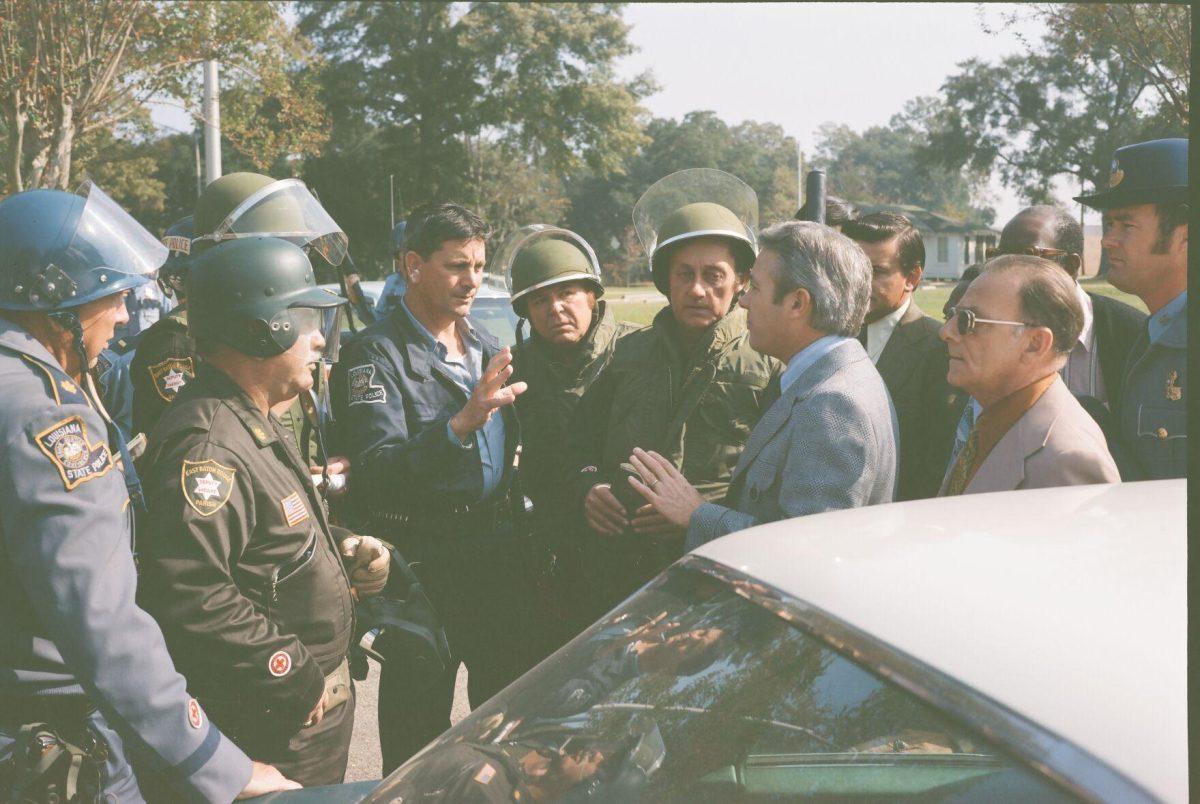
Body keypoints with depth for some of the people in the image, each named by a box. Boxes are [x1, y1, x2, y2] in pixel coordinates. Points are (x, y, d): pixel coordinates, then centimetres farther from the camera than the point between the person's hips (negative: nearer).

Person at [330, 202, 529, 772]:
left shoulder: (487, 346, 12)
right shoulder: (376, 353, -11)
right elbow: (376, 469, -23)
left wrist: (517, 523, 7)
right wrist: (461, 424, -35)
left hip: (500, 552, 6)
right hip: (423, 561, -6)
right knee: (418, 726, 3)